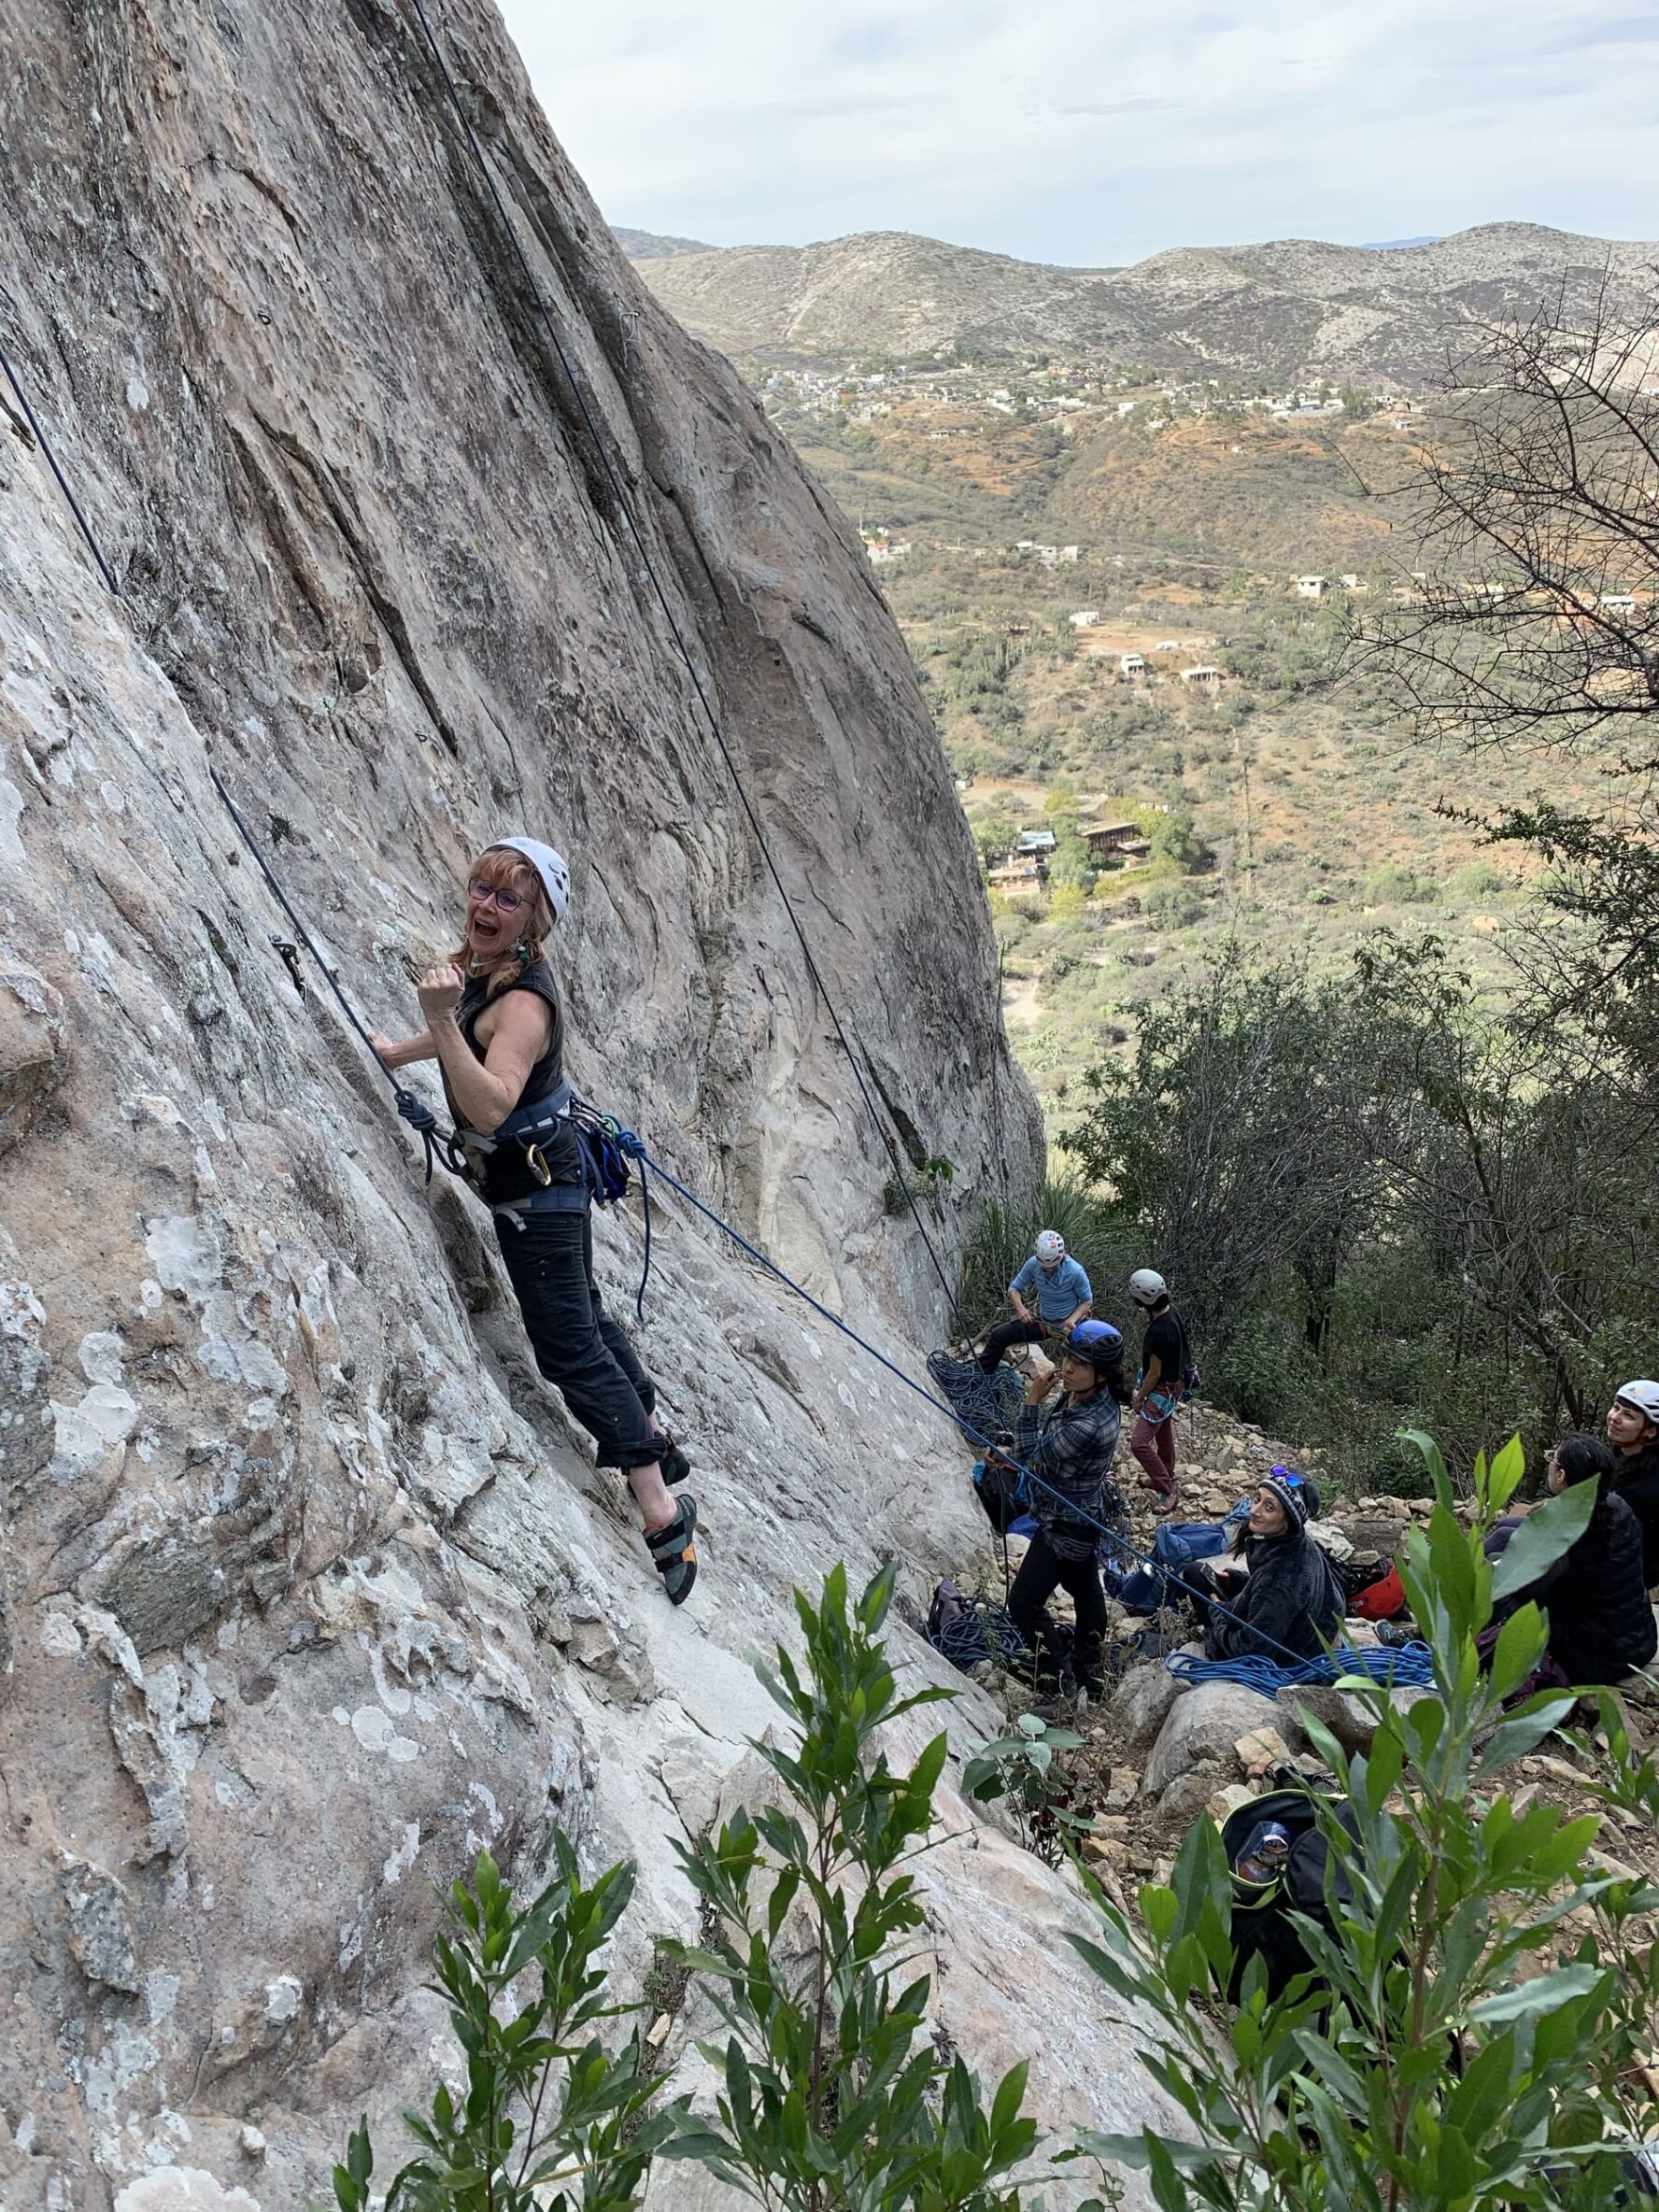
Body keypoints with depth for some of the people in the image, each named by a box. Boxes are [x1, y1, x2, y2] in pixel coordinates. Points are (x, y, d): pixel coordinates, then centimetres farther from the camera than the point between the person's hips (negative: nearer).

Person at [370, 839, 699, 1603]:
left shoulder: (523, 1001, -28)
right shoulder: (482, 965, 2)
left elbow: (489, 1107, -41)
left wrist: (442, 1022, -47)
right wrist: (402, 1051, 22)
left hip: (536, 1186, -10)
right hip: (540, 1177, 10)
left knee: (568, 1345, -8)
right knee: (581, 1313, 23)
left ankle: (664, 1516, -5)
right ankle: (654, 1441, 41)